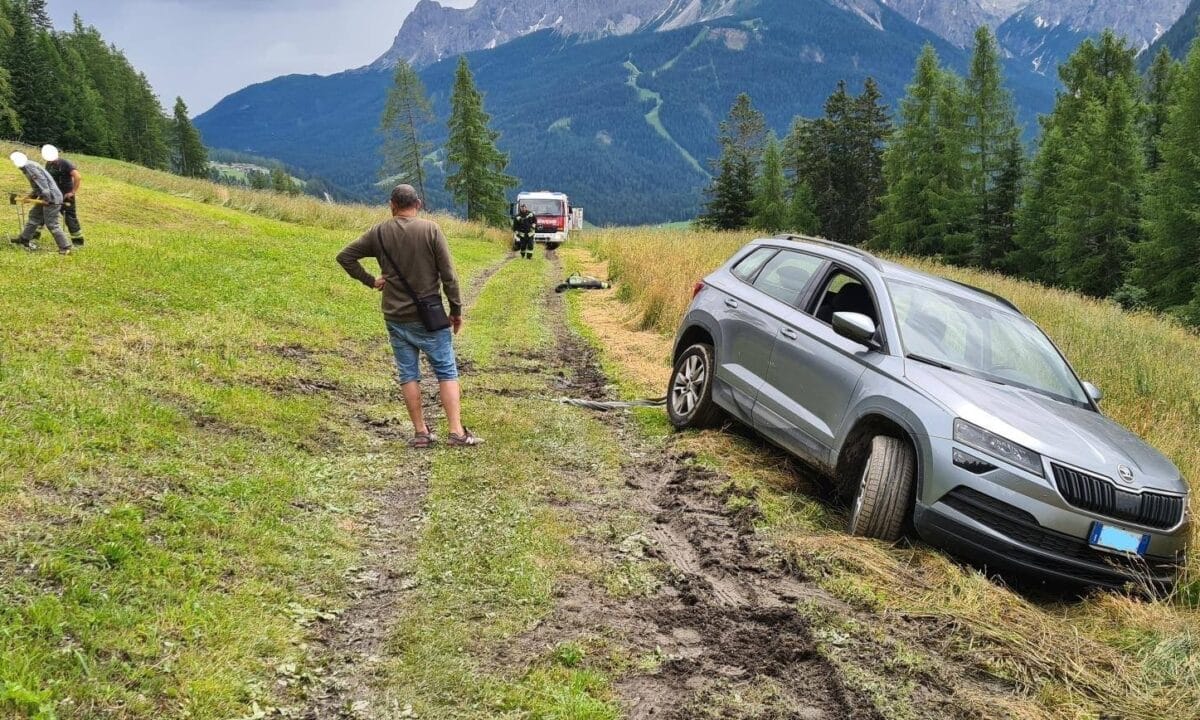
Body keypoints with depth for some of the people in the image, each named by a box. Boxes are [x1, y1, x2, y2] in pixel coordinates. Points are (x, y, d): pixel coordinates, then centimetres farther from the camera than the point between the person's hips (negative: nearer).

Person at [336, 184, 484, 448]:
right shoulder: (430, 229, -9)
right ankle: (457, 432, -3)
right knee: (447, 372, 3)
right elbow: (448, 275, -9)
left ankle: (421, 432, 11)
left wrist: (369, 281, 8)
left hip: (395, 318, 3)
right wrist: (456, 310, -1)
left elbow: (344, 257, 6)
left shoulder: (379, 233, 1)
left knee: (408, 374, 10)